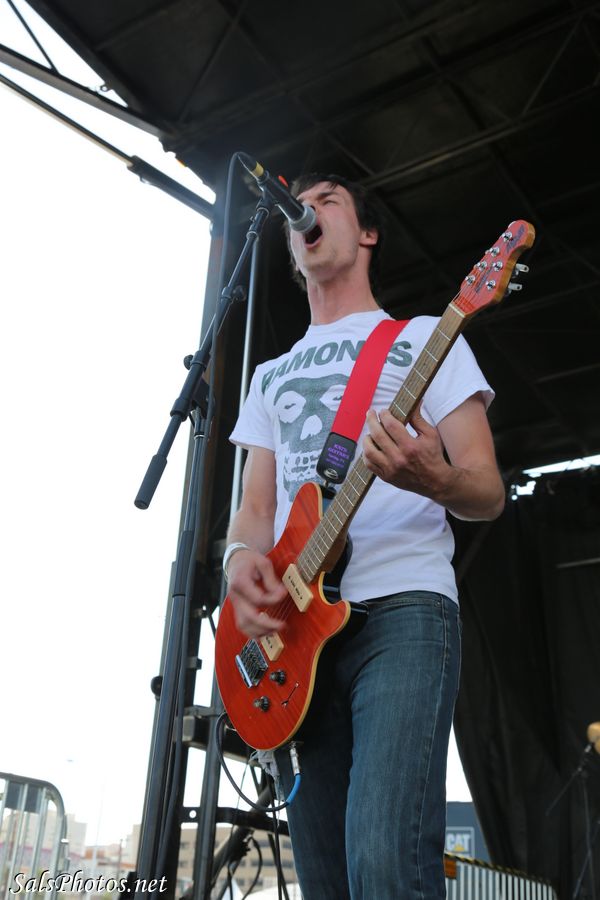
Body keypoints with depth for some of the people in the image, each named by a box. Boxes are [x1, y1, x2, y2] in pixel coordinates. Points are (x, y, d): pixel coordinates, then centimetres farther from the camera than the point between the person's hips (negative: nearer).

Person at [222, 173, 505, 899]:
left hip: (404, 608, -4)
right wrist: (242, 557, -6)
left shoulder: (424, 338, 12)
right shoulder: (273, 374, 24)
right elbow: (255, 506, 19)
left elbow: (488, 494, 5)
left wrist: (433, 479, -20)